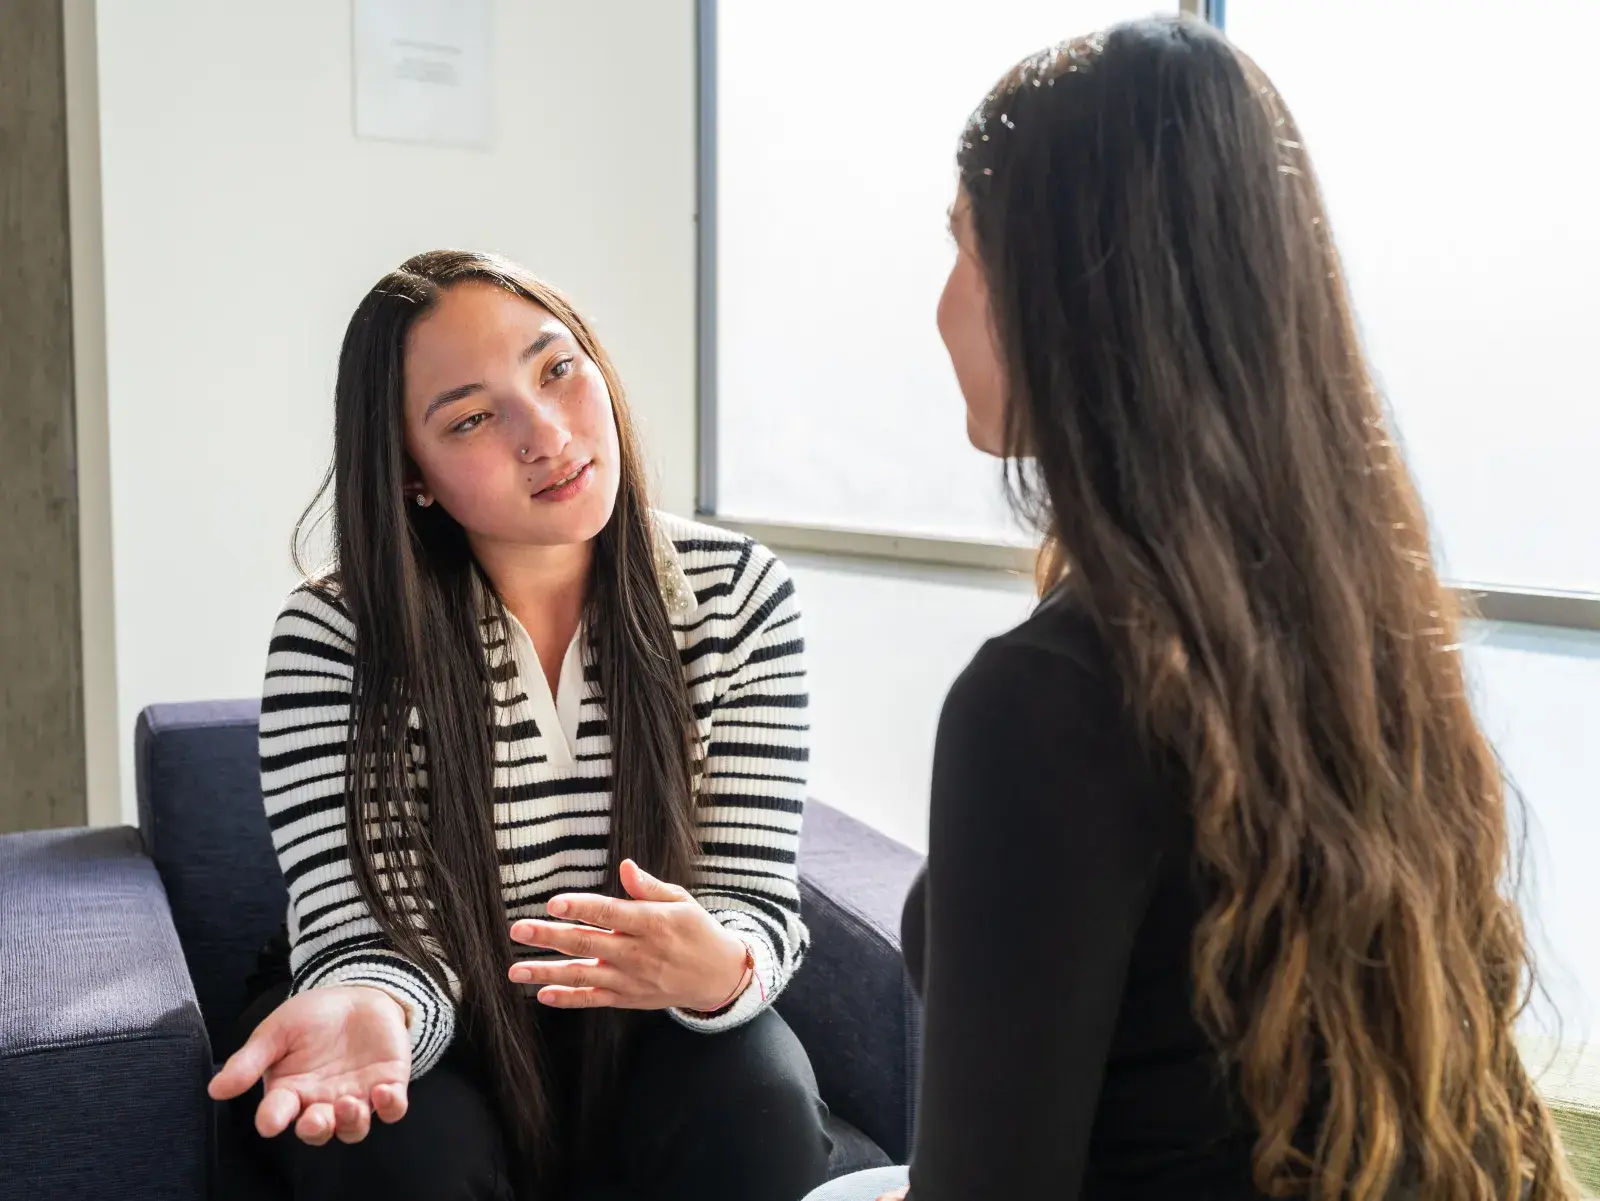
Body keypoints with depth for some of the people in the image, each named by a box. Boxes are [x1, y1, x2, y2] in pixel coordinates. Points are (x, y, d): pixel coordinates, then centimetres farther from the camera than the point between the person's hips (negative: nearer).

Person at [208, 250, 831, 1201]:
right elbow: (375, 937, -18)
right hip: (434, 1029, -1)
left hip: (643, 1026, 2)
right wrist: (369, 1013, -43)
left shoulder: (740, 595, -12)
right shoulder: (335, 639, -17)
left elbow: (755, 898, -12)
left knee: (759, 1111, -27)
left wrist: (719, 969, -37)